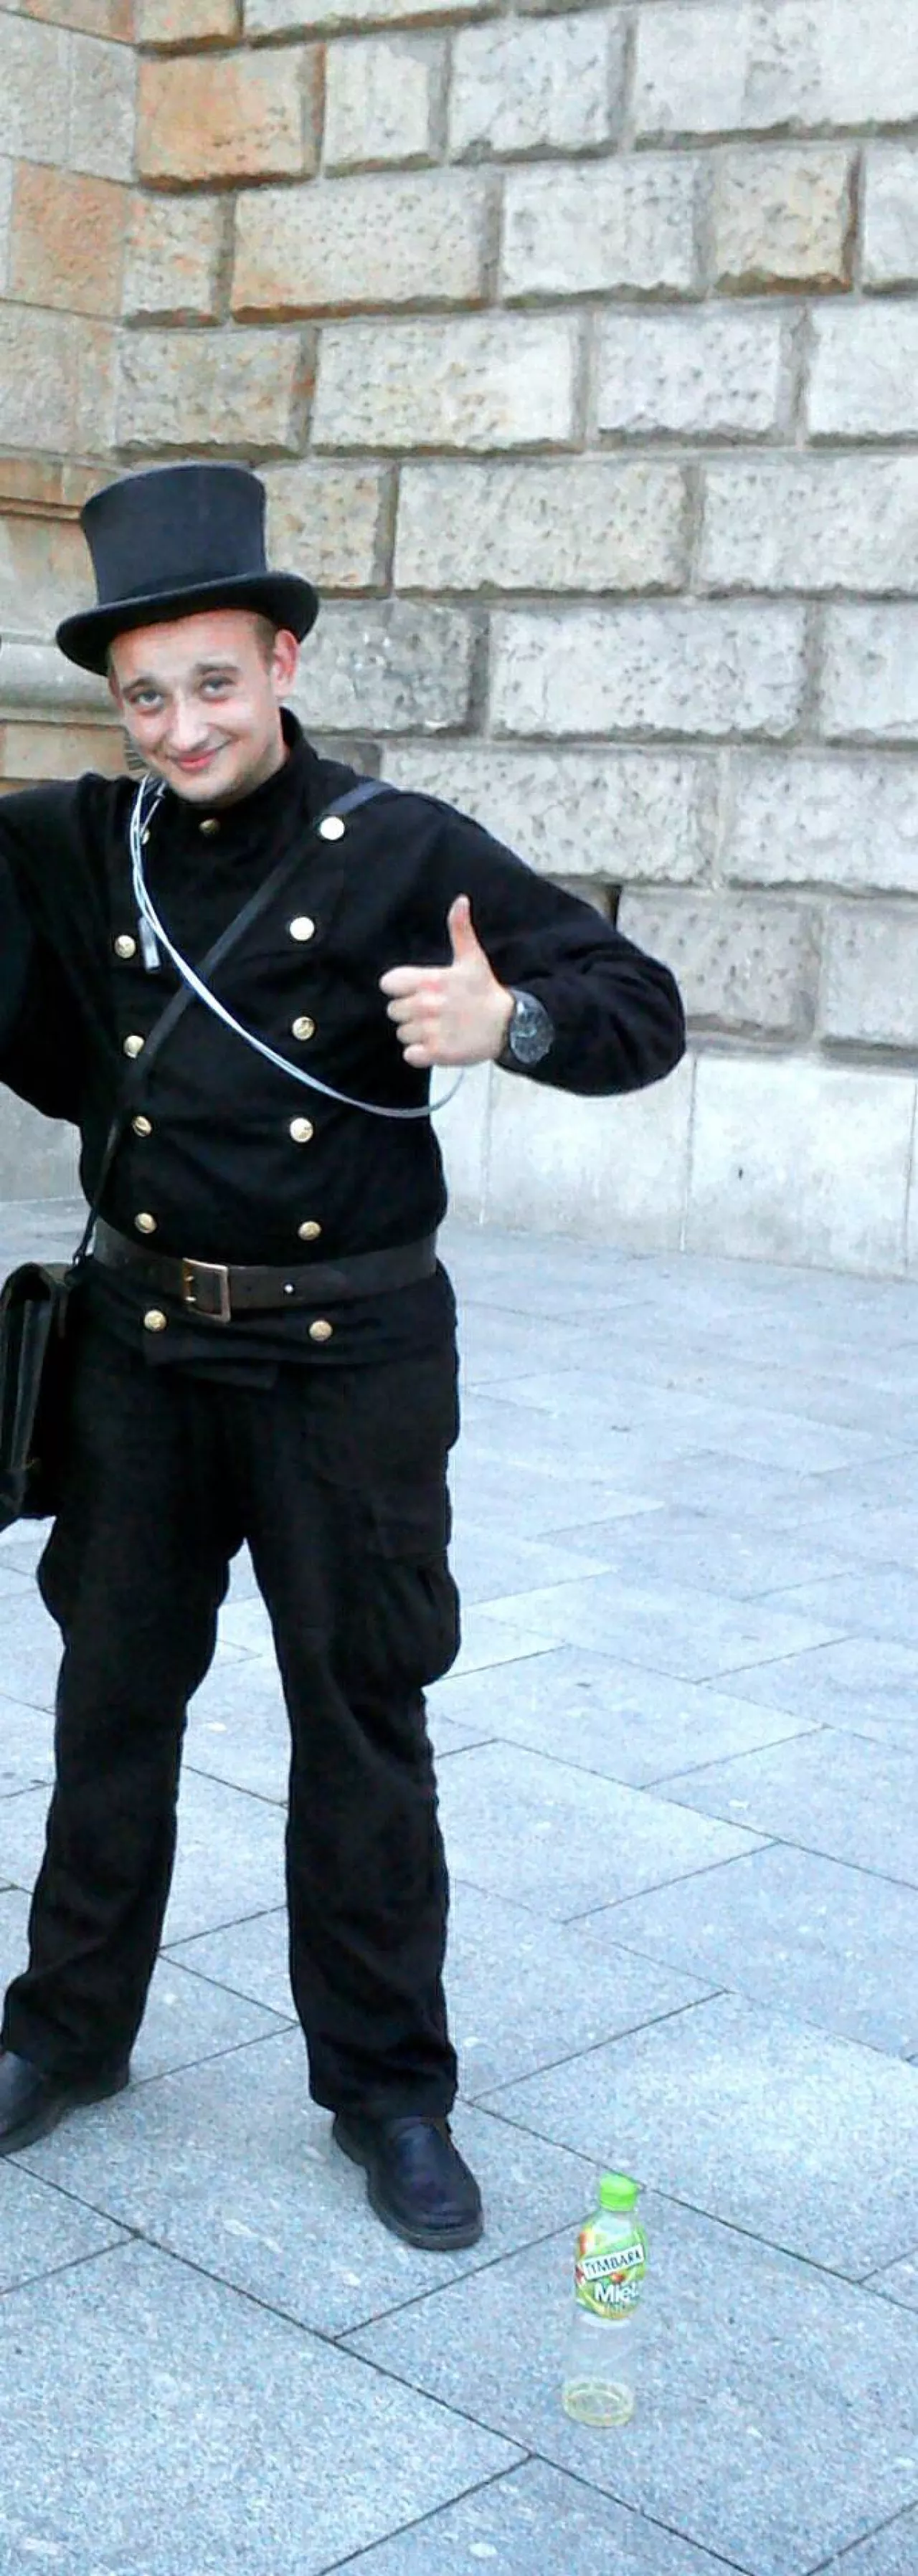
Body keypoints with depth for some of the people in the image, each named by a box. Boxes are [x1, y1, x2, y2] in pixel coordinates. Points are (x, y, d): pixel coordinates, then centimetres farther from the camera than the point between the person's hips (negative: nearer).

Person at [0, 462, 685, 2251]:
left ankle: (389, 2085, 23)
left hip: (349, 1355, -3)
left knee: (362, 1718, 7)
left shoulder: (405, 853, -9)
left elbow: (645, 1011, -9)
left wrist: (513, 1021, -28)